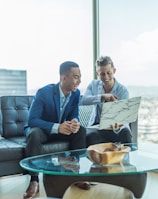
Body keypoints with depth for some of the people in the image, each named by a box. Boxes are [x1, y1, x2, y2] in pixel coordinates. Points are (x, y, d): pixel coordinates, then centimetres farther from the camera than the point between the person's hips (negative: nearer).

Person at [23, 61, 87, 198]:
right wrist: (57, 127, -42)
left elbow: (74, 115, -5)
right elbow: (32, 120, -28)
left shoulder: (76, 93, -10)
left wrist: (75, 122, -33)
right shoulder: (44, 92, -26)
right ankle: (34, 181, -30)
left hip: (61, 129, 5)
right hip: (41, 129, -4)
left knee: (81, 131, -21)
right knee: (34, 134, -37)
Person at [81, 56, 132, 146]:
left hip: (117, 126, 0)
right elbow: (84, 100, -17)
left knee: (126, 135, -32)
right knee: (90, 137, -32)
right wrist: (103, 97, -34)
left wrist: (117, 124, -40)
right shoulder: (94, 85, 2)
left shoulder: (123, 90, -7)